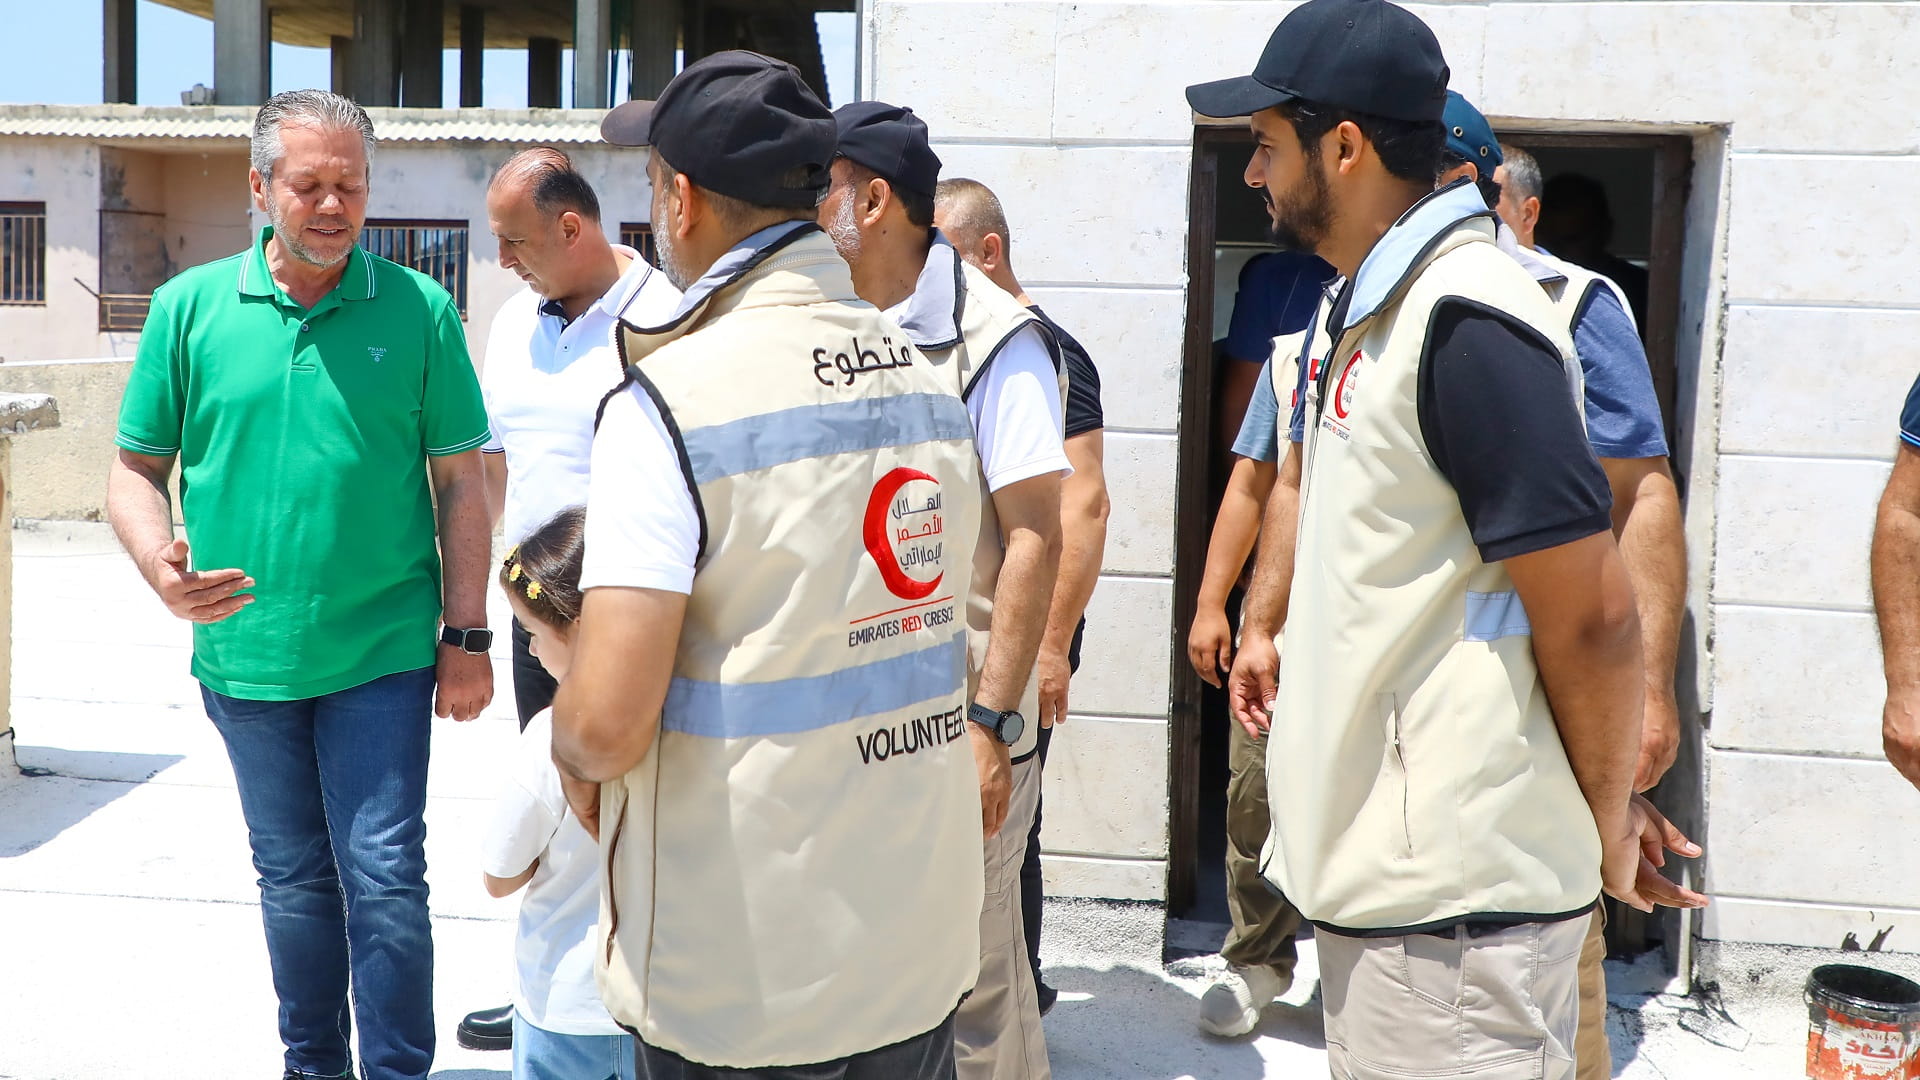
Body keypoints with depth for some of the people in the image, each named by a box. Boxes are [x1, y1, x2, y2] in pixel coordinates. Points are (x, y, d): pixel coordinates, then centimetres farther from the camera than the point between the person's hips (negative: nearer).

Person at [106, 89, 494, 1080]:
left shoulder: (419, 310, -3)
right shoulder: (189, 308, 1)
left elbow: (461, 483, -1)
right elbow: (136, 470, 5)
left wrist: (467, 638, -4)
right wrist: (159, 563, -16)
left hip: (384, 652, -2)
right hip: (245, 653, 3)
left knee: (384, 878, -1)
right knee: (294, 876, 17)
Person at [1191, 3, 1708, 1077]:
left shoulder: (1467, 321, -20)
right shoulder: (1369, 312, 12)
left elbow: (1592, 616, -20)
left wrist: (1608, 824, -9)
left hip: (1456, 904, -10)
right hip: (1378, 868, 10)